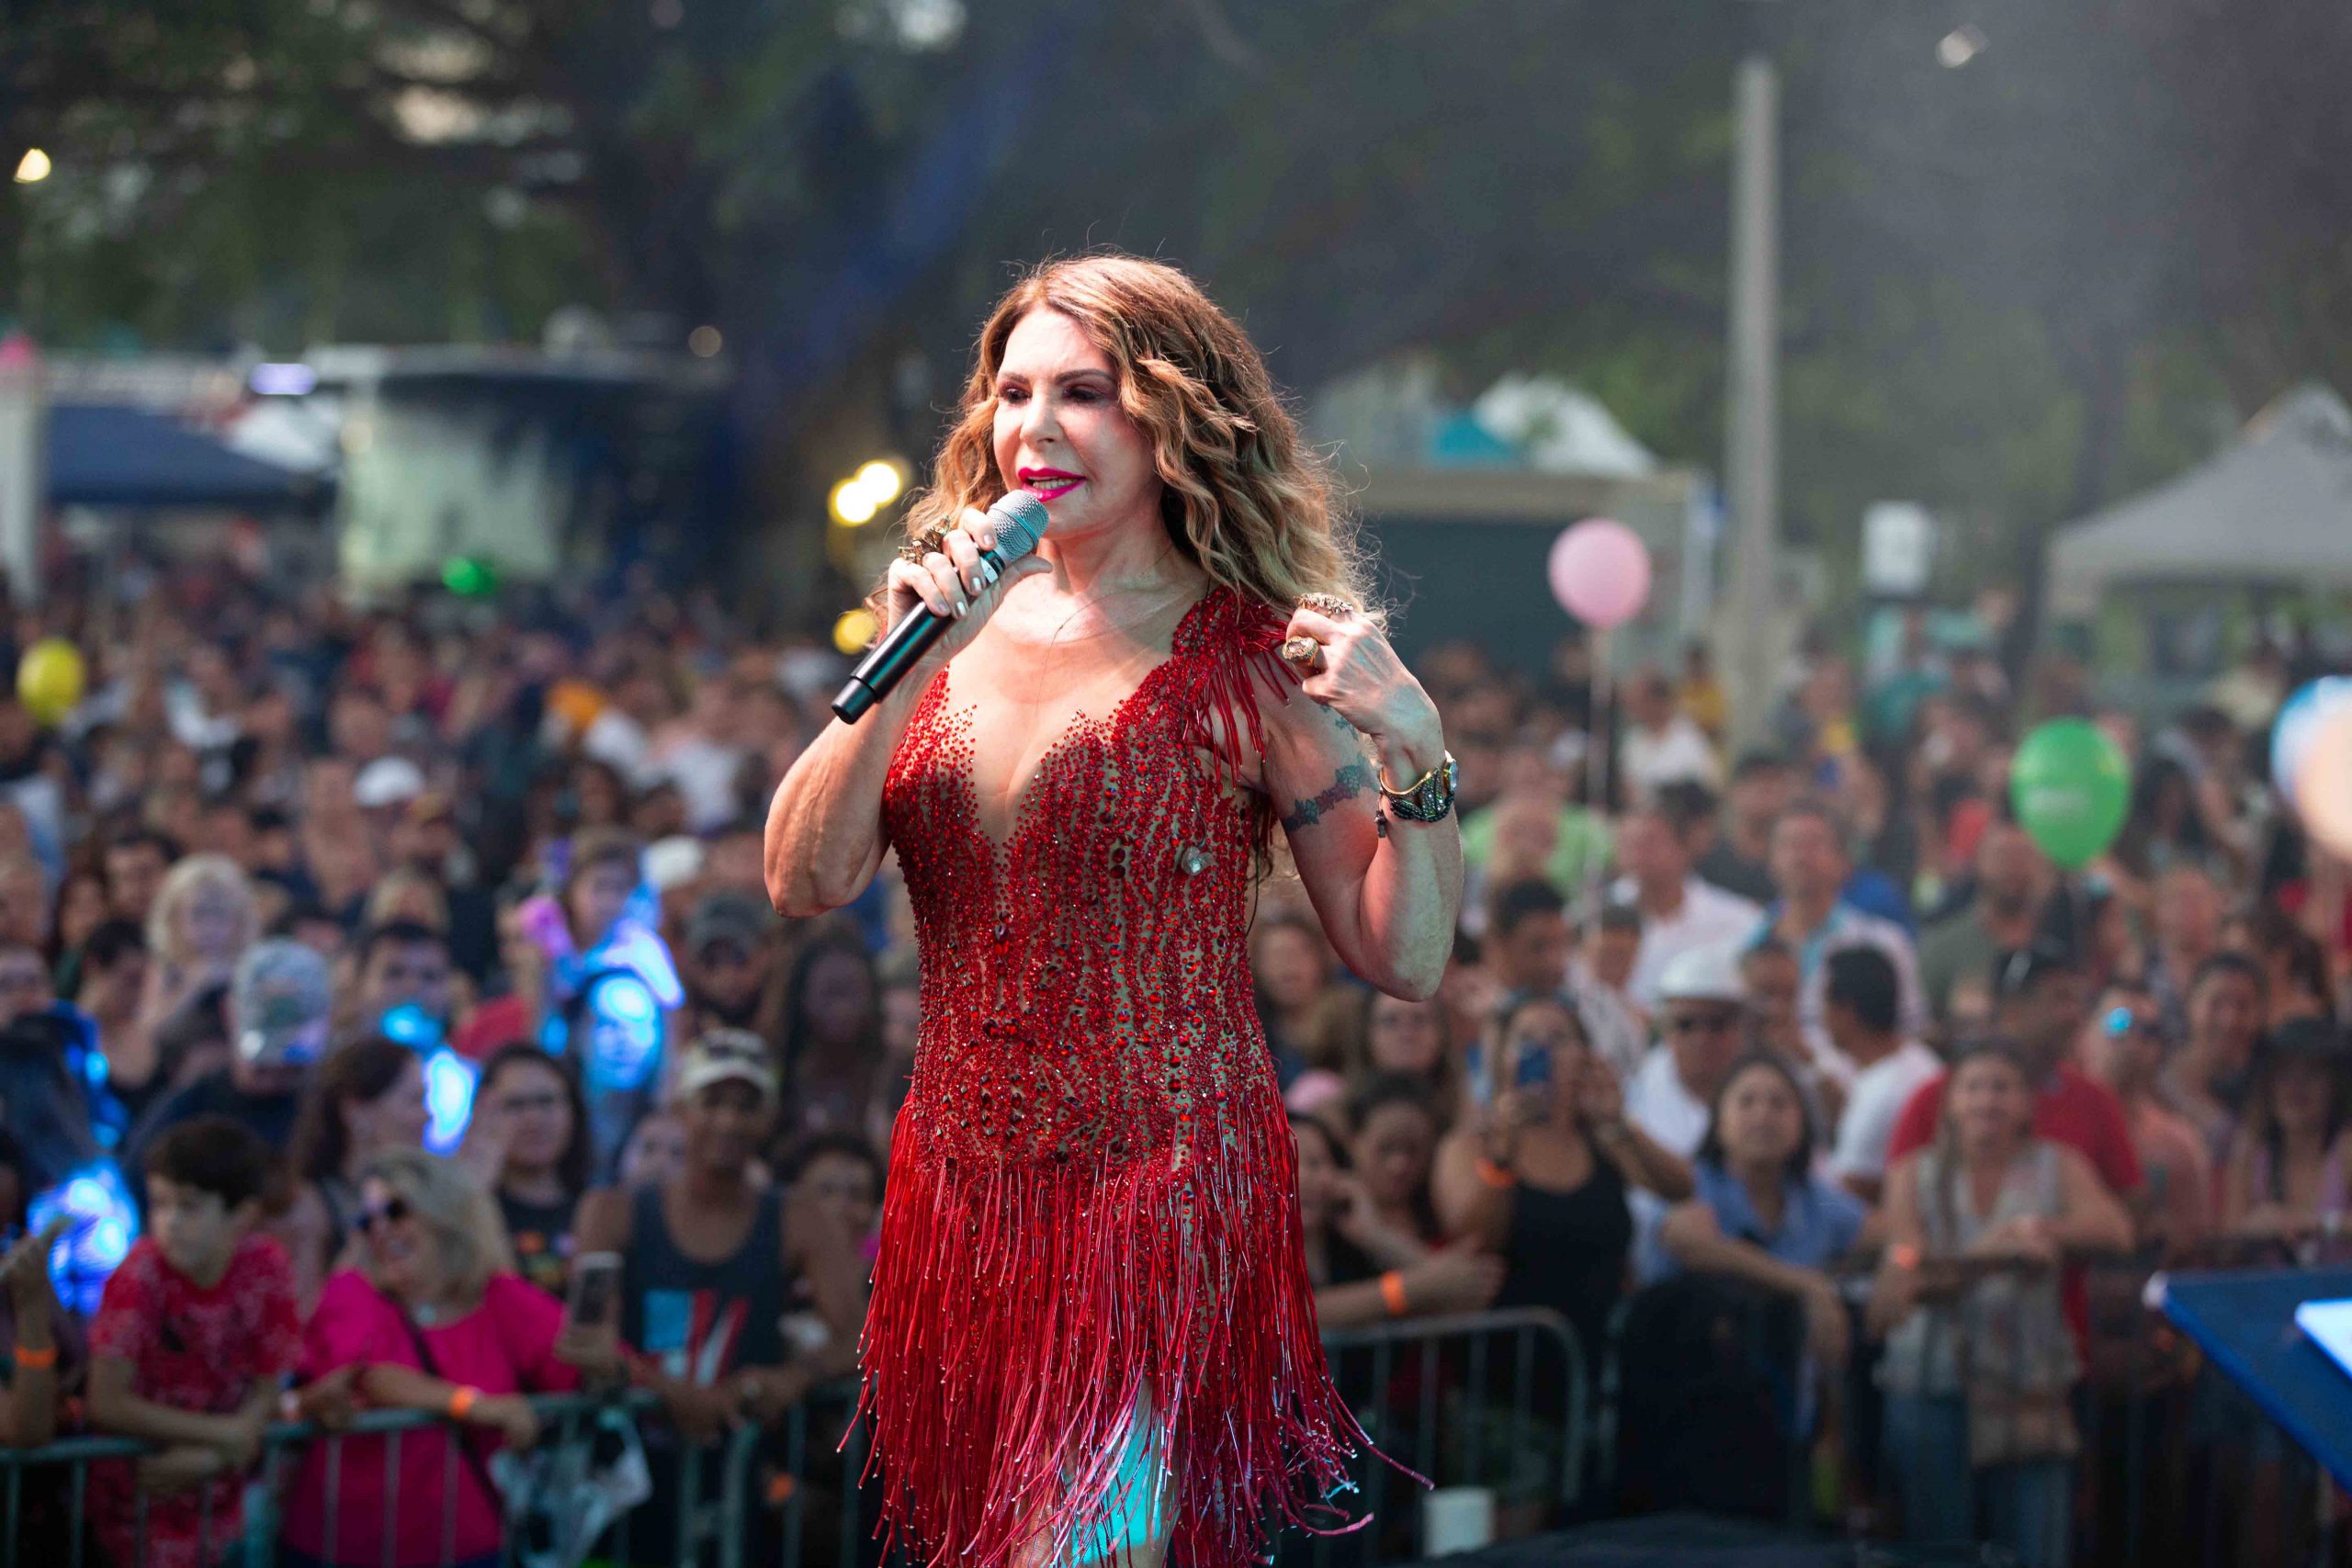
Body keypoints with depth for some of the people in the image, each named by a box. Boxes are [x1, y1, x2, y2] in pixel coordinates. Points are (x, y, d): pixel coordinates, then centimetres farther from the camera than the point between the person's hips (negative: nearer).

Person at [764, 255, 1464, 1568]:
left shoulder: (1248, 660, -7)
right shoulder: (966, 628, 6)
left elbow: (1404, 959, -7)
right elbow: (805, 883, -3)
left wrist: (1416, 748, -22)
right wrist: (907, 665, -13)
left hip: (1163, 1198, -5)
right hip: (959, 1199, 5)